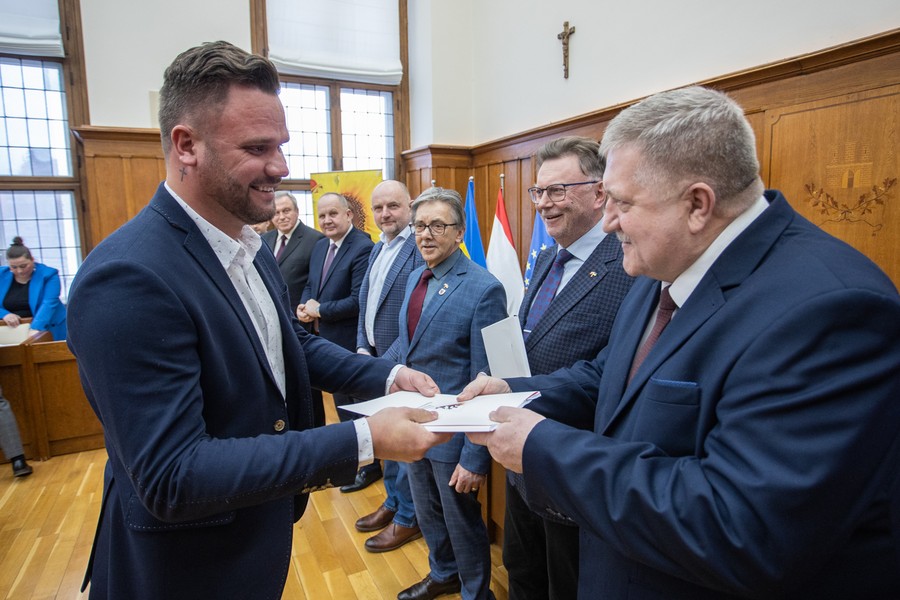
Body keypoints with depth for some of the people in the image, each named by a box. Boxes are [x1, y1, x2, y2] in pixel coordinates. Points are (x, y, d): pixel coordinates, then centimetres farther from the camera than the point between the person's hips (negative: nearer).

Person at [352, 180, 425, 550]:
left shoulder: (420, 249, -18)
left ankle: (409, 518, 29)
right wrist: (362, 348, 4)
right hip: (375, 363, 9)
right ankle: (393, 501, 43)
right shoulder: (378, 249, 12)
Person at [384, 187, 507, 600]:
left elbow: (485, 380, -20)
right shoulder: (415, 278, 3)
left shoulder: (483, 289, -20)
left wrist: (475, 457, -19)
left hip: (452, 431, -7)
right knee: (427, 512, 26)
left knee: (462, 520, 15)